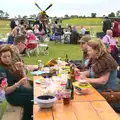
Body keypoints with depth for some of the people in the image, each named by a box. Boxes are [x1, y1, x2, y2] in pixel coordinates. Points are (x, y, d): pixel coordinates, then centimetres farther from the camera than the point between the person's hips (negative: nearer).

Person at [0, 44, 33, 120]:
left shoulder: (11, 65, 4)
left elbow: (24, 80, 7)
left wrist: (22, 69, -9)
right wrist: (18, 83, -32)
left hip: (20, 90, 7)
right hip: (12, 96, -7)